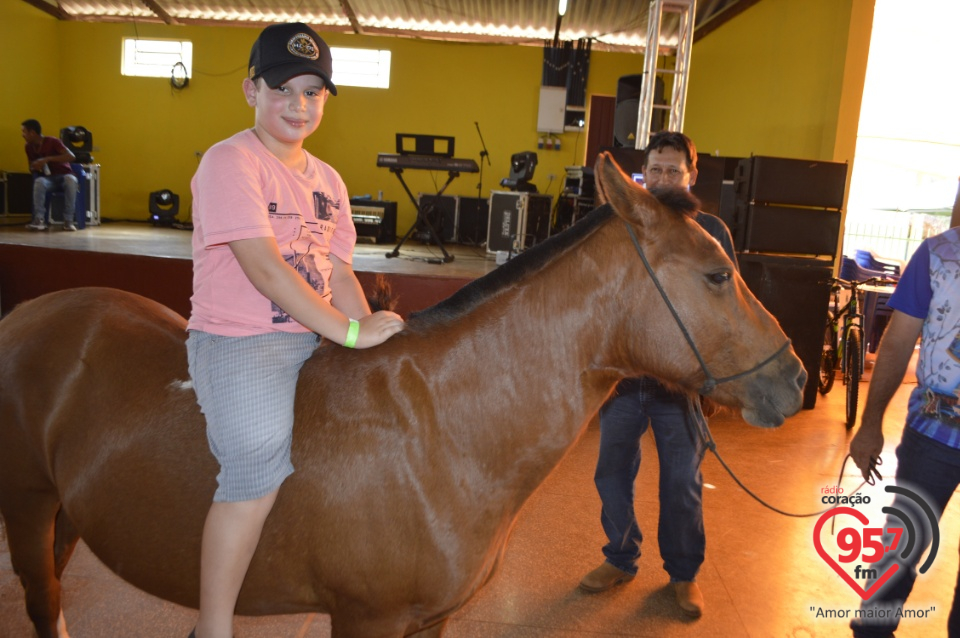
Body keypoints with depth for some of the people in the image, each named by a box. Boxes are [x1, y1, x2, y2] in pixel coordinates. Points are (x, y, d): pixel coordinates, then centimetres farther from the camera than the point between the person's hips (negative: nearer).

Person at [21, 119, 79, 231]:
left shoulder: (52, 141, -11)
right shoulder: (28, 147, 5)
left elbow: (71, 156, -24)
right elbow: (32, 168, 18)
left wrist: (47, 159, -27)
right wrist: (34, 167, -9)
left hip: (64, 175, -3)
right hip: (48, 178, 3)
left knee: (71, 179, -39)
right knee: (39, 182, -33)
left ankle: (68, 220, -37)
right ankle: (40, 220, -39)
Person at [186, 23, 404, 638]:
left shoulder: (328, 181, 15)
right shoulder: (230, 162, -8)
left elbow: (338, 270, 11)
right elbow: (265, 269, -19)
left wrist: (371, 329, -5)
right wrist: (351, 331, -20)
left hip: (318, 339, 8)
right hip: (239, 341, -7)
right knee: (258, 470, -23)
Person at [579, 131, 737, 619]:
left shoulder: (711, 231, -2)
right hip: (622, 373, 2)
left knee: (682, 483, 9)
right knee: (612, 474, 11)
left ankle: (683, 573, 30)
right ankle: (620, 559, 33)